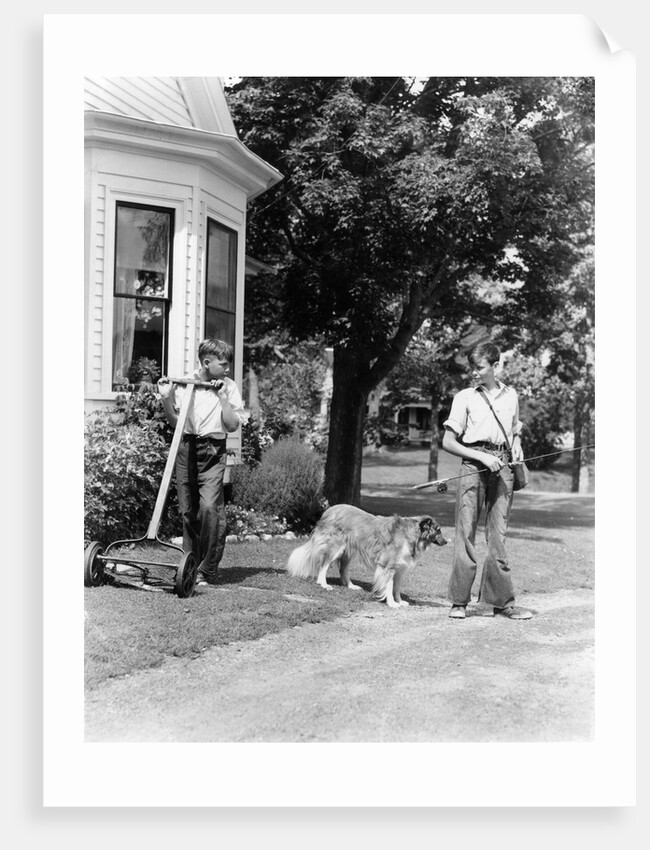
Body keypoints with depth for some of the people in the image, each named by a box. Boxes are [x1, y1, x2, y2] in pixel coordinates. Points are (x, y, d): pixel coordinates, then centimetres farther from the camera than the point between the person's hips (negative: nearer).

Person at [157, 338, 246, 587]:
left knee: (209, 507, -16)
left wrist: (222, 397, -9)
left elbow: (233, 426, -1)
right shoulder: (182, 383, 5)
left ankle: (207, 571, -9)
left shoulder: (228, 387, 3)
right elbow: (174, 422, 10)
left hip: (212, 451, -2)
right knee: (188, 510, 5)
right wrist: (166, 398, -5)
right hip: (186, 448, 2)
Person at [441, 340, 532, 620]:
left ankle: (502, 600, 7)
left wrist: (517, 448, 6)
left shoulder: (510, 395, 15)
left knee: (498, 534, 3)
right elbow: (448, 442, 0)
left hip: (502, 466, 3)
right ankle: (459, 601, 2)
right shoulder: (465, 397, 4)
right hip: (473, 466, -2)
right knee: (466, 531, -4)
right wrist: (482, 457, -10)